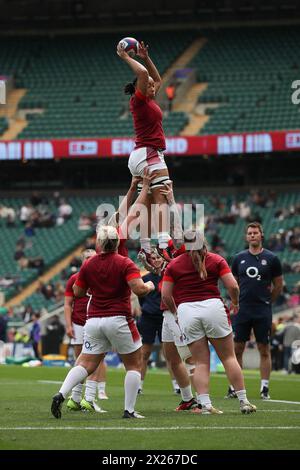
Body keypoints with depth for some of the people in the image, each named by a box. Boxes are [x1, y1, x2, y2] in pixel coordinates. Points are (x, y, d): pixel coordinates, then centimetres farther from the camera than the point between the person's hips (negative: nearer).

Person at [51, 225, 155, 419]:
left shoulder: (88, 265, 5)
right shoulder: (125, 263, -7)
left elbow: (78, 292, 13)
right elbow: (139, 288, -18)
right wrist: (150, 286, 3)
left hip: (93, 321, 4)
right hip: (118, 320, -4)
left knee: (85, 364, 7)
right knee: (134, 364, 10)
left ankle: (61, 394, -14)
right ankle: (129, 410, 5)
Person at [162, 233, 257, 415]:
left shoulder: (173, 265, 10)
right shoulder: (216, 260, 7)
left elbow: (166, 294, 5)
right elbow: (233, 286, -1)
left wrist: (175, 311, 22)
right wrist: (235, 303, 18)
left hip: (186, 310, 1)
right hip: (213, 306, -1)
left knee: (201, 362, 6)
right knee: (228, 357, 8)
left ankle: (205, 404, -4)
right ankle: (243, 401, 7)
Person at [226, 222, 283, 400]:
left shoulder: (271, 258, 0)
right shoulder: (239, 258, 8)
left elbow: (279, 285, 8)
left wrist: (266, 301, 10)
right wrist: (237, 301, 10)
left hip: (263, 311, -2)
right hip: (242, 310, 2)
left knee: (264, 350, 1)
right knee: (237, 349, 2)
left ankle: (265, 388, 5)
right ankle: (234, 387, 7)